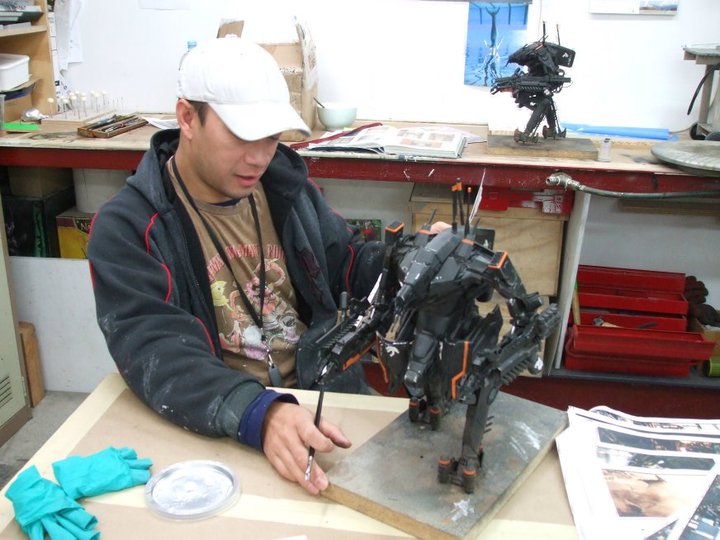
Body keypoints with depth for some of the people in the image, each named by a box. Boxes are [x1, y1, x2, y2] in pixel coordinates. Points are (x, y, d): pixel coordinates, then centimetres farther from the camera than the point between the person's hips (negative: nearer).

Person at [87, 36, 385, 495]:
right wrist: (259, 414, -40)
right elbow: (157, 352, -23)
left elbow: (351, 263, 16)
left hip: (327, 394, 5)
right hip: (215, 429, -4)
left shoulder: (288, 188, 6)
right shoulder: (126, 229, -11)